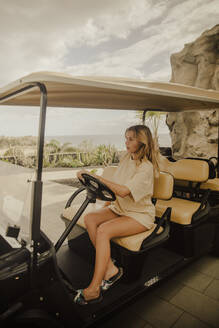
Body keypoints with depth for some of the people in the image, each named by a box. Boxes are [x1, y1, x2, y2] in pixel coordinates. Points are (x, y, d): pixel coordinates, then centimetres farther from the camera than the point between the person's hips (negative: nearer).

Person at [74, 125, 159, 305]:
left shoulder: (146, 167, -19)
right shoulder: (126, 158, 7)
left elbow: (124, 191, -31)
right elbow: (115, 185, 14)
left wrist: (94, 176, -32)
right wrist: (105, 206, 6)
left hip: (140, 215, -8)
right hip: (120, 207, 8)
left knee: (103, 230, -28)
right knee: (89, 218, -15)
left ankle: (94, 289, -18)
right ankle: (110, 268, -11)